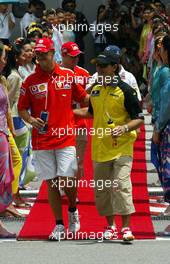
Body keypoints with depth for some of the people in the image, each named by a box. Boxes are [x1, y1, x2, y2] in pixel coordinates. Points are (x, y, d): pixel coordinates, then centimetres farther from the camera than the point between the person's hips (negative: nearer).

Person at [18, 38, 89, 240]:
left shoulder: (68, 76, 3)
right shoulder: (30, 81, 2)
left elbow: (83, 98, 14)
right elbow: (22, 108, 9)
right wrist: (30, 119, -10)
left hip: (65, 138, -1)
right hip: (41, 139, 1)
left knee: (67, 180, -9)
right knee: (51, 183, 3)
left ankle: (73, 210, 21)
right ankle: (59, 225, 12)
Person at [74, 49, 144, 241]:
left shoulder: (125, 90, -9)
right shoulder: (95, 90, 11)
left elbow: (139, 119, -8)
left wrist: (125, 128, -25)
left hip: (121, 148, -7)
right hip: (100, 149, 7)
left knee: (121, 185, -16)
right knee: (101, 189, 10)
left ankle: (126, 227, -15)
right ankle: (110, 226, 23)